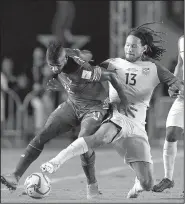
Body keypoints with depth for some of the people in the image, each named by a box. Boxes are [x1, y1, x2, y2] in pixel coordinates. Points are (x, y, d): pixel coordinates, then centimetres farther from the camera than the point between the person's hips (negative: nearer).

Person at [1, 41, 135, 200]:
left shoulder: (83, 71, -34)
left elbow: (112, 75, -25)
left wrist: (124, 102, -19)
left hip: (94, 106, -6)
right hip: (72, 104, 6)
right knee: (43, 135, -9)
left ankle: (92, 185, -1)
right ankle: (15, 177, -12)